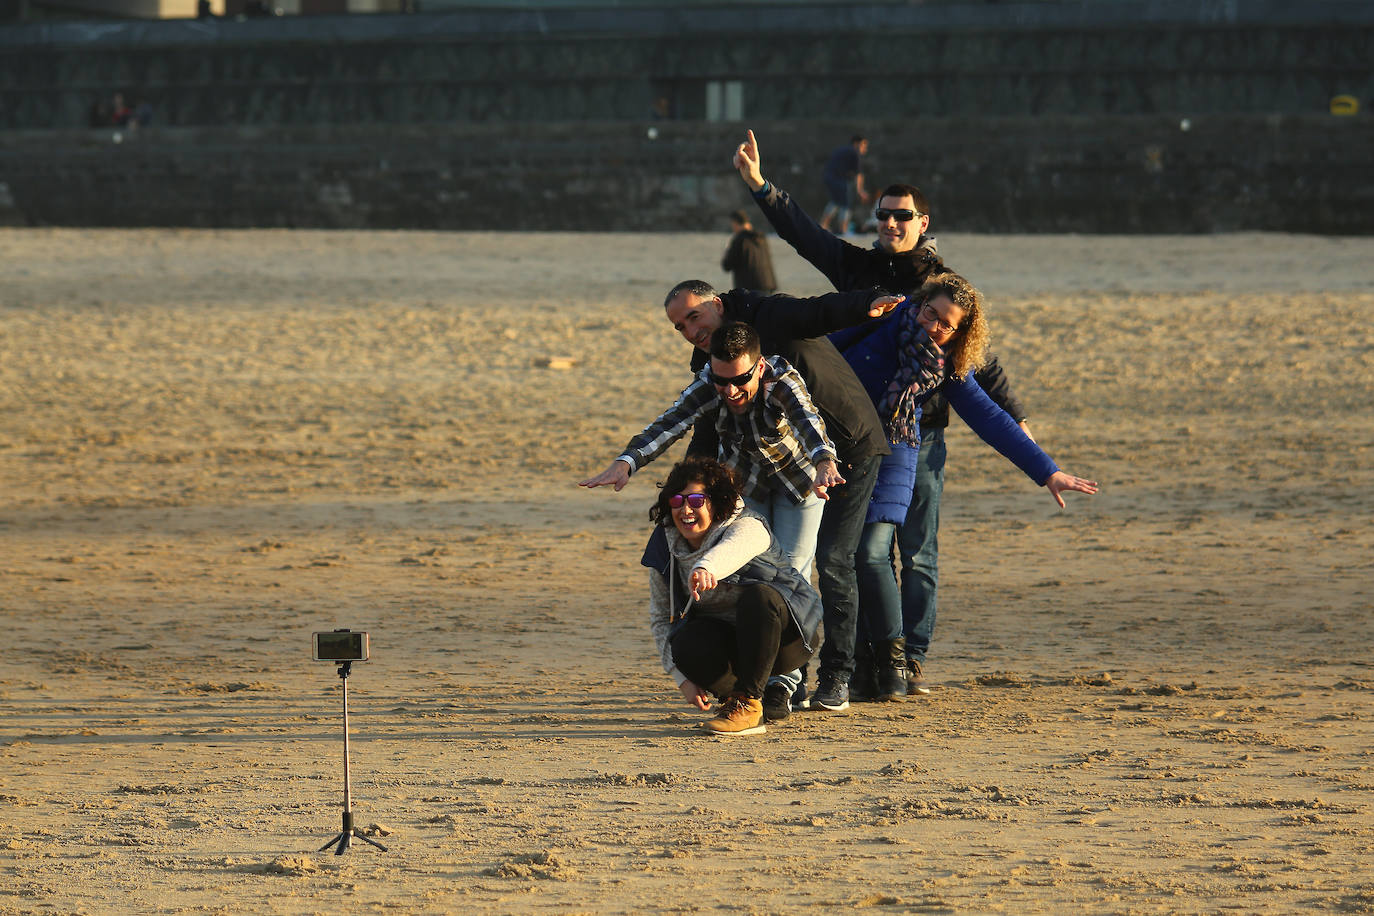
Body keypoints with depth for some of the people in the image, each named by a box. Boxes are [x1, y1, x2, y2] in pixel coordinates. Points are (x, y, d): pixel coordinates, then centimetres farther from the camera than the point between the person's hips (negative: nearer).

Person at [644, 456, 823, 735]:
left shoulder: (746, 526, -21)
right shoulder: (664, 549, -3)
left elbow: (735, 547, -47)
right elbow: (660, 618, 2)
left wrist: (706, 567, -71)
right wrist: (682, 678, -11)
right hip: (727, 642, 3)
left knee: (758, 596, -36)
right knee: (686, 646, -30)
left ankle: (747, 702, -27)